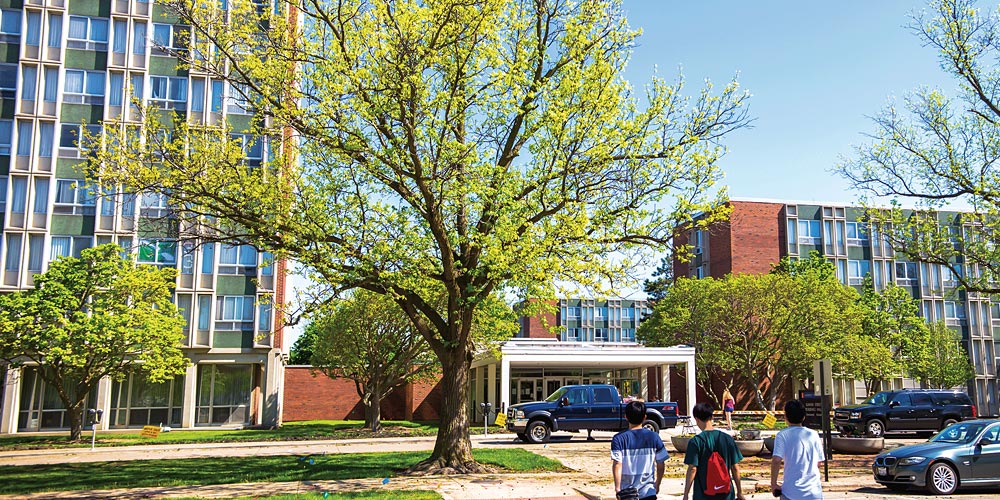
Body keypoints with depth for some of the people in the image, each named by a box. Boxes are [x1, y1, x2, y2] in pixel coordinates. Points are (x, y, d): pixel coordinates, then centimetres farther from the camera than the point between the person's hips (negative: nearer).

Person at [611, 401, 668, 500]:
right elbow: (660, 465, 2)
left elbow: (617, 465, -14)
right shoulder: (654, 437, -2)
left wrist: (617, 488, -10)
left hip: (626, 492, 0)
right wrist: (657, 484, 16)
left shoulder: (619, 439, -7)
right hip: (648, 491, 0)